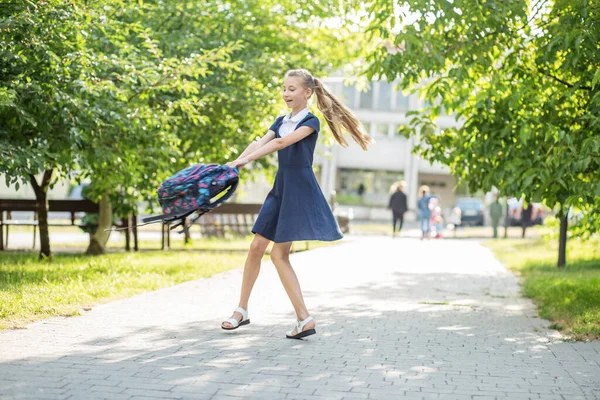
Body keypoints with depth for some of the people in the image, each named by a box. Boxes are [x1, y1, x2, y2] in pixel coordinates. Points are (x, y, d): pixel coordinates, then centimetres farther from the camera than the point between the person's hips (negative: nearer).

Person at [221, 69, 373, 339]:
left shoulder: (311, 122, -8)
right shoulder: (281, 121, 14)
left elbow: (282, 143, -23)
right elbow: (259, 143, -1)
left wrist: (247, 160, -30)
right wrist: (235, 162, -18)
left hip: (299, 191, -7)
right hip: (280, 188, 7)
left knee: (279, 254, -9)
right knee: (256, 247, 5)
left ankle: (304, 319, -4)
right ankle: (242, 310, 15)